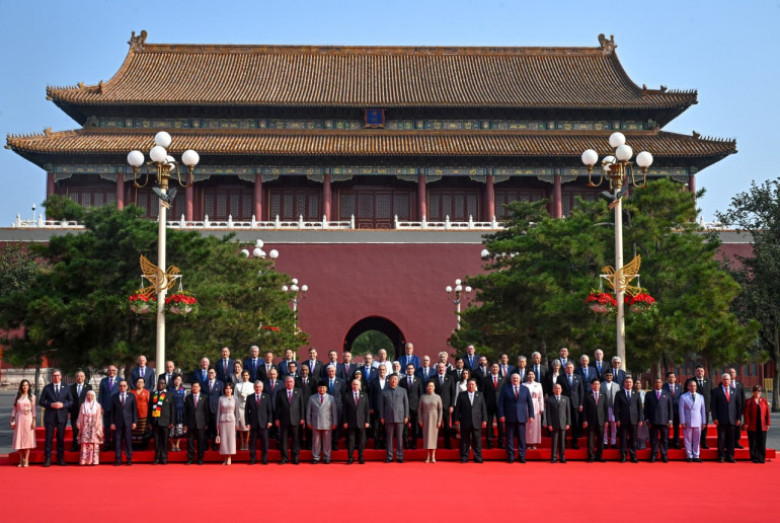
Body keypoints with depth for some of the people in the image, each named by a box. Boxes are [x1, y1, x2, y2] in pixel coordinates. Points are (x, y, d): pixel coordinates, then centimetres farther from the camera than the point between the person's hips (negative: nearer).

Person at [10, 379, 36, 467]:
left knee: (28, 438, -4)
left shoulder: (32, 396, 4)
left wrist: (34, 421, -6)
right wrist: (12, 420, -1)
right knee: (19, 439, 1)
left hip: (28, 419, -2)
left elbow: (33, 409, 1)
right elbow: (14, 409, 7)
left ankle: (26, 460, 0)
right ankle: (21, 460, 8)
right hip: (19, 419, 2)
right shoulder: (17, 397, 7)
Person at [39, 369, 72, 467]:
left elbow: (71, 401, 8)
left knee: (61, 438, 5)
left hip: (62, 416, 1)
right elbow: (41, 402, 4)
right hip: (50, 416, -1)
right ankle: (47, 459, 2)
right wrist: (51, 405, -13)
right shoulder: (47, 388, 6)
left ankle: (60, 459, 12)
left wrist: (63, 405, -11)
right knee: (49, 438, -3)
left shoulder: (66, 388, 8)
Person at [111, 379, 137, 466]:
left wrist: (135, 422, -1)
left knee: (128, 441, 0)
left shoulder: (131, 396, 8)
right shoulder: (115, 397, 8)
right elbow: (112, 411, 7)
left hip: (128, 422, 0)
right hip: (118, 422, 0)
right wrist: (112, 422, -1)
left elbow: (134, 409, 6)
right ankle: (118, 459, 5)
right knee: (117, 441, -1)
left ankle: (129, 459, 7)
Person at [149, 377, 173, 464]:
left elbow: (172, 409, 4)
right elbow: (150, 408, 11)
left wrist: (171, 422, -1)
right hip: (155, 421, 2)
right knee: (157, 441, 2)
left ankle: (164, 458, 8)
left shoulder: (169, 394, 6)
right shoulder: (153, 394, 11)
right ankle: (157, 458, 8)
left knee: (164, 441, 1)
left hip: (165, 421, -2)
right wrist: (149, 422, 5)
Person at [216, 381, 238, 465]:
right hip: (222, 420, 1)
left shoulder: (234, 398, 3)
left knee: (231, 439, -4)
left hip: (231, 420, -1)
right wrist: (217, 424, 6)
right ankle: (225, 458, 7)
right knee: (223, 439, 1)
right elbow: (218, 411, 8)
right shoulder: (221, 398, 4)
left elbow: (236, 411, 7)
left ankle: (229, 458, 0)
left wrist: (237, 423, 2)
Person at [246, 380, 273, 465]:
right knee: (252, 441, 2)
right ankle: (253, 459, 11)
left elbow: (270, 410, 5)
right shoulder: (249, 397, 7)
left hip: (264, 423, 0)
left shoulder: (267, 397, 7)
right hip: (253, 423, 0)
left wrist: (270, 421, -5)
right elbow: (246, 411, 6)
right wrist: (247, 423, -2)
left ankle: (264, 459, 9)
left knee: (264, 441, 0)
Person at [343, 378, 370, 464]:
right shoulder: (347, 396, 4)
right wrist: (344, 422, -4)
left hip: (361, 422, 1)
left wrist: (367, 421, 0)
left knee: (361, 441, 4)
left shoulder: (364, 395, 8)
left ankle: (361, 458, 12)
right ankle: (350, 458, 7)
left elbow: (367, 409, 7)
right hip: (350, 422, -1)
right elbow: (344, 410, 2)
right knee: (350, 440, 0)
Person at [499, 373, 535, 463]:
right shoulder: (505, 389, 5)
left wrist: (531, 415, 1)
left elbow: (530, 403, 8)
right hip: (509, 417, -1)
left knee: (522, 438, 2)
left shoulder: (525, 389, 9)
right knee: (510, 438, 2)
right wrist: (501, 415, -7)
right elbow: (501, 403, 1)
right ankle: (510, 456, 9)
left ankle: (522, 456, 10)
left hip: (521, 417, 1)